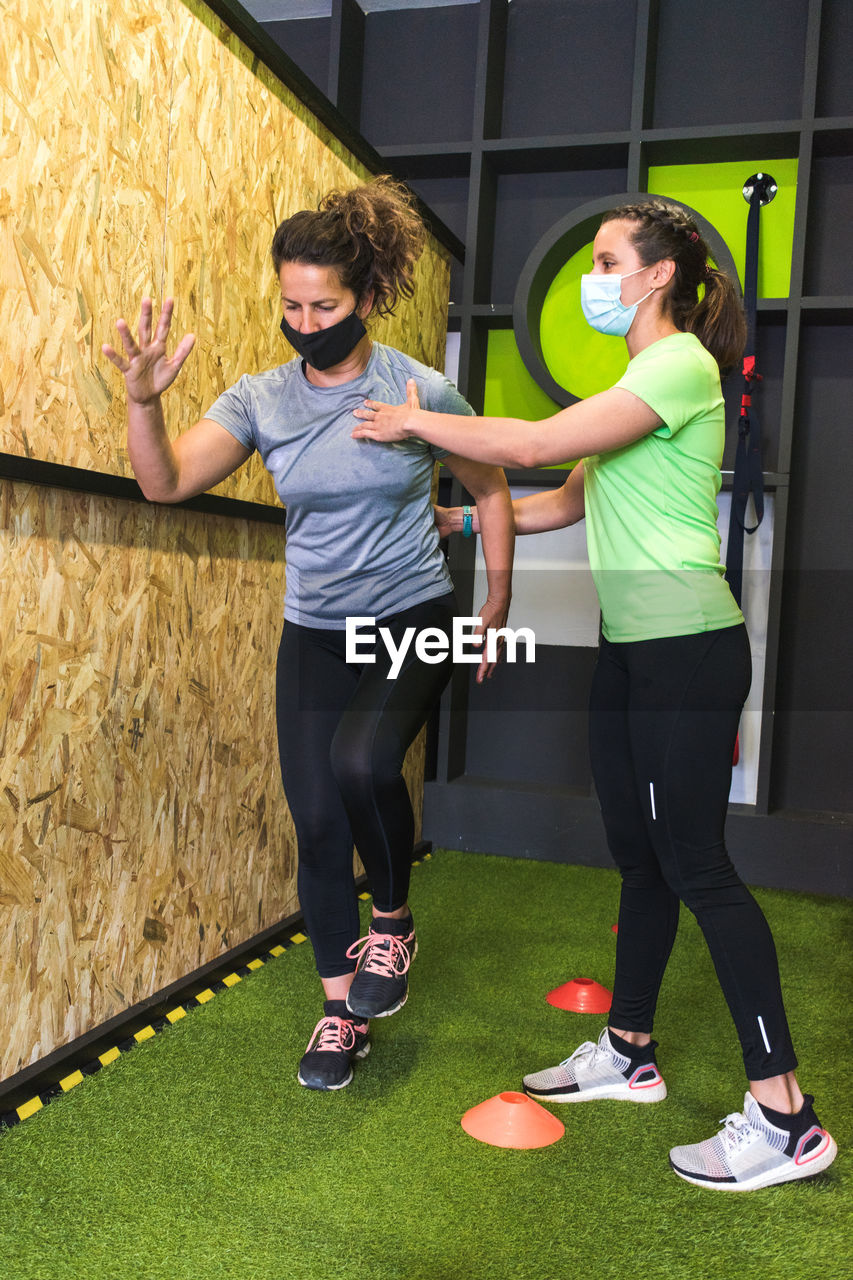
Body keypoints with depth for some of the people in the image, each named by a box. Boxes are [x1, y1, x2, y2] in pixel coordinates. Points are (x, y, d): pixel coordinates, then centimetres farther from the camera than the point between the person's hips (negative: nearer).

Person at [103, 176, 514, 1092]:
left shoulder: (420, 390, -8)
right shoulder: (261, 398, -2)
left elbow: (490, 490, 4)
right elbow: (166, 483, -9)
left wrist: (497, 603, 4)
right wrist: (143, 400, -26)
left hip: (413, 618, -3)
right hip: (313, 632, 3)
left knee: (362, 756, -31)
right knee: (317, 820, 3)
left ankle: (393, 920, 1)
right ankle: (341, 1012, 24)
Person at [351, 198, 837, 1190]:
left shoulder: (681, 365, -12)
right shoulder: (643, 376, 19)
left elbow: (533, 446, -21)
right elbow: (566, 502, 20)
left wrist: (414, 422, -9)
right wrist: (460, 519, 15)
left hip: (686, 650, -9)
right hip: (630, 648, 9)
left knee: (695, 865, -6)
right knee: (639, 856, 15)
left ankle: (783, 1117, 5)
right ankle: (628, 1054, 30)